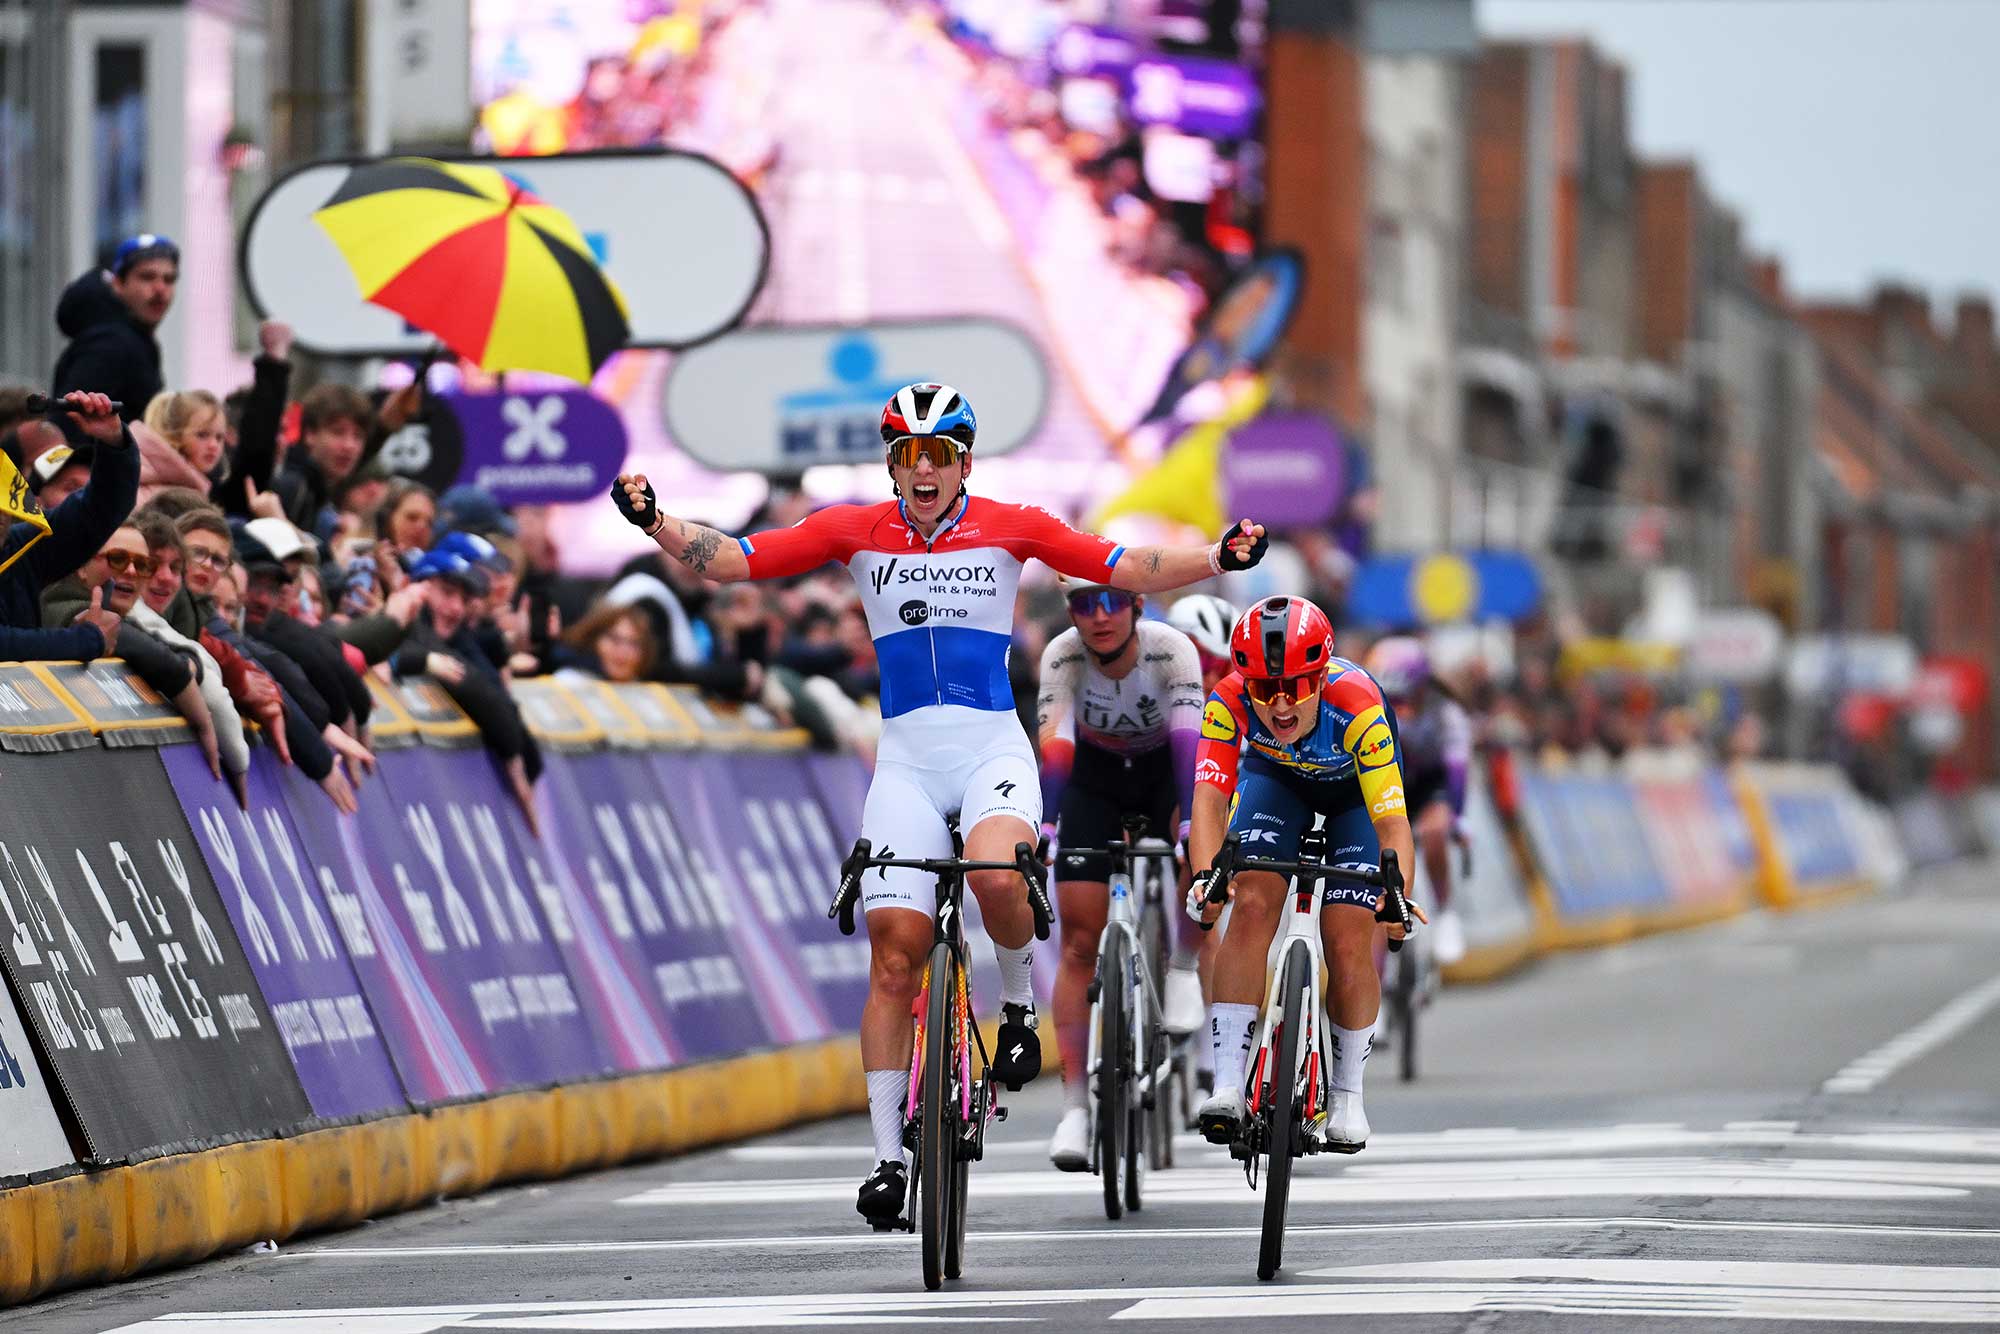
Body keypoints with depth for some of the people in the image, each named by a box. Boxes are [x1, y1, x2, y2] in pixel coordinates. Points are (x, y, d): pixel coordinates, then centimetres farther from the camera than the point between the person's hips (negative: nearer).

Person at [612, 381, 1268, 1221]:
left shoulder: (1009, 528, 1)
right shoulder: (857, 532, 3)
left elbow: (1124, 568, -1)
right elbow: (734, 560, 0)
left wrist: (1218, 559, -15)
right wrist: (655, 523, -16)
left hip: (993, 748, -1)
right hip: (906, 759, 1)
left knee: (996, 877, -33)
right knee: (895, 953, -6)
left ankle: (1019, 997, 0)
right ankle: (888, 1155, 1)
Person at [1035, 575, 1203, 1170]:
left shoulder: (1171, 650, -29)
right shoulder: (1063, 655, -26)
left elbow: (1189, 737, -38)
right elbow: (1053, 741, -36)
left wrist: (1193, 823, -51)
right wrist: (1043, 825, -49)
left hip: (1165, 771, 0)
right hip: (1095, 779, 0)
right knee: (1080, 941, -10)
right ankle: (1075, 1104, -9)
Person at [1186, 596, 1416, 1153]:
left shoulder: (1356, 705, -40)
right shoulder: (1229, 703, -35)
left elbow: (1392, 820, -41)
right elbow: (1209, 797, -40)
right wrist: (1205, 874, -58)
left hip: (1356, 789, -1)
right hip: (1275, 776, 2)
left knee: (1349, 943, -12)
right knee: (1253, 904, -21)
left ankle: (1347, 1094, 10)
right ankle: (1227, 1085, -21)